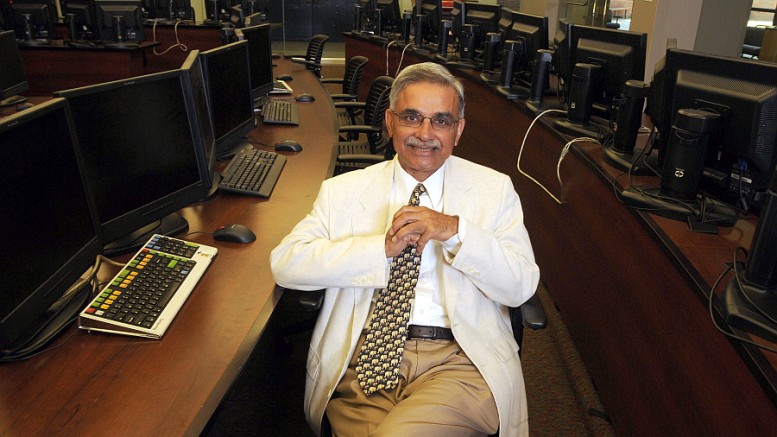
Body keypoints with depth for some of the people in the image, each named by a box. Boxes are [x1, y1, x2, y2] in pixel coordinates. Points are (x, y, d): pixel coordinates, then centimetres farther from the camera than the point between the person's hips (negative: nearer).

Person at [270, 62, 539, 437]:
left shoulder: (494, 189, 10)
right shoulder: (343, 191, 10)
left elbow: (522, 286, 1)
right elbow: (284, 263, -3)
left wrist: (456, 231, -14)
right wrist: (383, 247, -11)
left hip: (460, 362, -1)